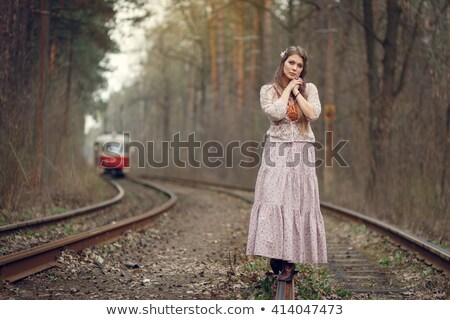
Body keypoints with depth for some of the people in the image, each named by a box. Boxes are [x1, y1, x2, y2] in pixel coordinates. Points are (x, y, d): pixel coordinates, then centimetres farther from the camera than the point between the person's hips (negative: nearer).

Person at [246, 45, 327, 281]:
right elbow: (276, 113, -14)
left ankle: (290, 259, 2)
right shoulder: (268, 90, 4)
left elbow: (313, 114, -8)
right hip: (277, 152, -1)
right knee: (273, 201, -10)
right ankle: (277, 255, -4)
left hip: (302, 153, 1)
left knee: (298, 202, -1)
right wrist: (287, 88, -5)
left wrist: (296, 91, -5)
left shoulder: (309, 89, 8)